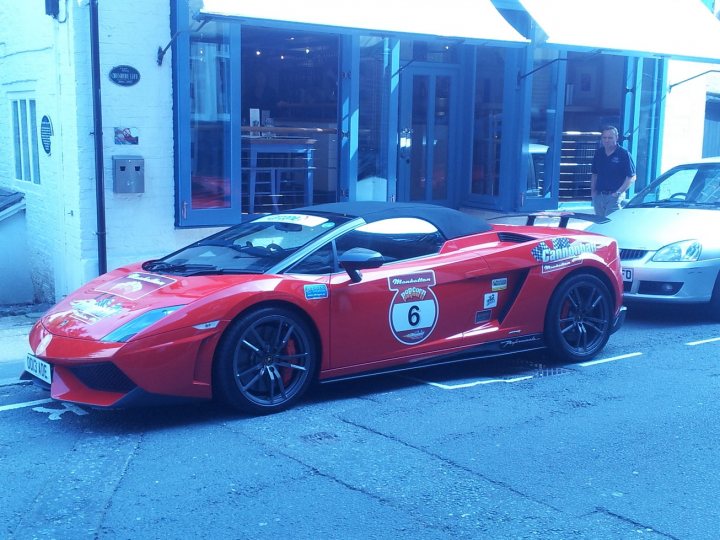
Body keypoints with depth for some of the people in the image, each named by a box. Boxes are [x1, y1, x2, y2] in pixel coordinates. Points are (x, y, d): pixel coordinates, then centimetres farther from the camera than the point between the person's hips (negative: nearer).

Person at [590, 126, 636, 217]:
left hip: (614, 197, -6)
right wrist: (593, 191, 7)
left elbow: (632, 177, -8)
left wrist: (619, 192, -15)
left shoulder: (624, 154, -7)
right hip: (599, 195, 6)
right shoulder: (598, 153, 9)